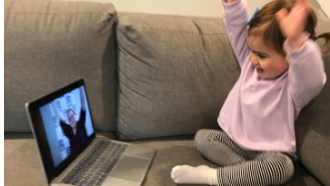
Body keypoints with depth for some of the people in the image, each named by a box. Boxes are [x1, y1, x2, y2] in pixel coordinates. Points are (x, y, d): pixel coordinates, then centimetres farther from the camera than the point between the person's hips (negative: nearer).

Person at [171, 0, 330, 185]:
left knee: (282, 166, -35)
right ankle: (248, 171, -18)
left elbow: (312, 78, -48)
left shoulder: (294, 84, -23)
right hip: (235, 140, 6)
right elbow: (236, 25, -10)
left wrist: (296, 39, -64)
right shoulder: (250, 62, -6)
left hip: (270, 152, -5)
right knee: (202, 137, -6)